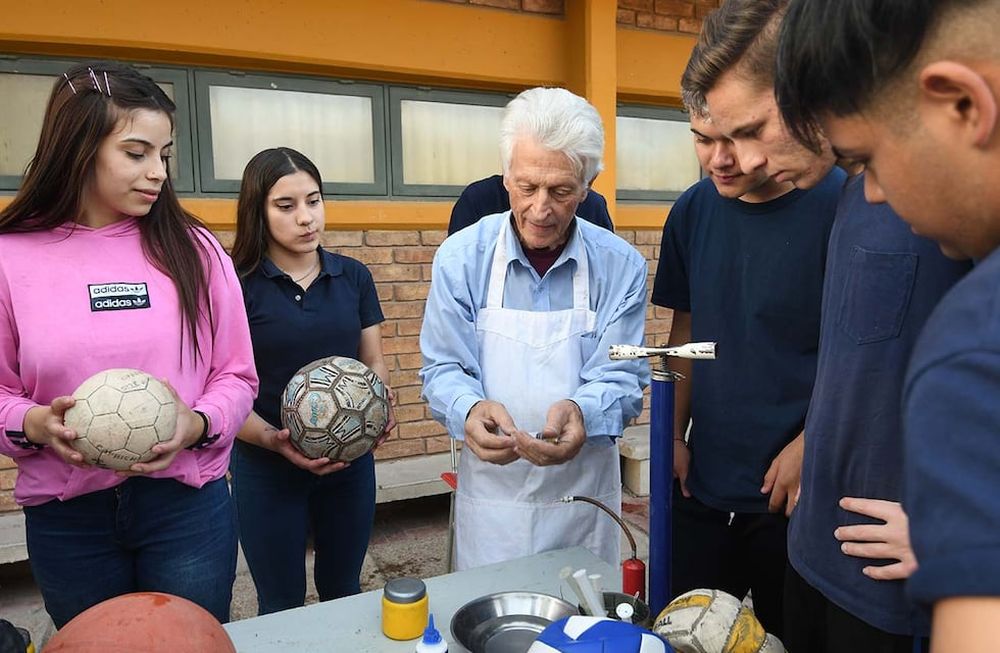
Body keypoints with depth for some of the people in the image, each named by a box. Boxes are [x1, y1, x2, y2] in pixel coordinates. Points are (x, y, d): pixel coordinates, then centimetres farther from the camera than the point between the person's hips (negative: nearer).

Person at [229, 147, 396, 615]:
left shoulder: (353, 277, 1)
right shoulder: (237, 287, -11)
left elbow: (374, 362, 5)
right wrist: (271, 438, -27)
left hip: (350, 461, 3)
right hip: (266, 468, -3)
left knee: (344, 591, 22)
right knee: (282, 607, 16)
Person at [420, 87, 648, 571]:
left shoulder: (621, 267, -9)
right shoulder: (461, 257, -9)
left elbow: (622, 378, -8)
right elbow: (443, 368, -6)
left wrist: (581, 413, -30)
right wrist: (469, 409, -28)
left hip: (585, 498, 1)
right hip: (490, 494, 0)